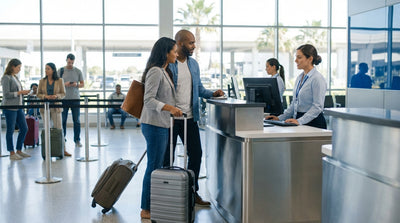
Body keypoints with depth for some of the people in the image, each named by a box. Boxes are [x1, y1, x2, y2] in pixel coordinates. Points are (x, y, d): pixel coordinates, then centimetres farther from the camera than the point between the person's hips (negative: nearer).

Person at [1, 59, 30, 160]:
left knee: (24, 129, 9)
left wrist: (24, 92, 4)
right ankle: (12, 153, 9)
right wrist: (20, 92, -17)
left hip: (19, 107, 9)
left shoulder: (15, 77, 15)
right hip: (10, 108, -9)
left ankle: (19, 151, 20)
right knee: (10, 130, 1)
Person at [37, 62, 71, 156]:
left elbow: (63, 94, 2)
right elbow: (38, 94, 7)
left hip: (56, 107, -2)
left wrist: (56, 96, -18)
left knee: (58, 128, -3)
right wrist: (45, 96, -13)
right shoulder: (42, 81, 6)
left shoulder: (59, 80, 1)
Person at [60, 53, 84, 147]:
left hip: (75, 99, 1)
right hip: (64, 99, 0)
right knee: (62, 120, 2)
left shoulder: (78, 71, 6)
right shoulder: (61, 71, 4)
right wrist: (64, 84, -15)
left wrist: (76, 85, -13)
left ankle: (77, 140, 9)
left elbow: (82, 84, 9)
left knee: (76, 121, 2)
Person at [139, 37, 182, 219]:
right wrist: (169, 108, -32)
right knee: (154, 166, -5)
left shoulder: (164, 71, 17)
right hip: (154, 124, -10)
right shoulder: (155, 71, -14)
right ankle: (146, 209, 3)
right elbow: (148, 99, -21)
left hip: (162, 124, 10)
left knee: (158, 166, 12)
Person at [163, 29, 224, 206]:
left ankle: (192, 192, 22)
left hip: (190, 117, 6)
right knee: (167, 157, 5)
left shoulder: (194, 64, 12)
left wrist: (213, 94, 2)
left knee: (196, 153, 8)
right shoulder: (167, 64, -9)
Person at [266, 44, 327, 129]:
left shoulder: (317, 78, -9)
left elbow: (317, 107, -16)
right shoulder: (299, 77, 16)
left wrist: (300, 121, -24)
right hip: (298, 119, 7)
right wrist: (280, 118, 11)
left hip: (313, 123, -7)